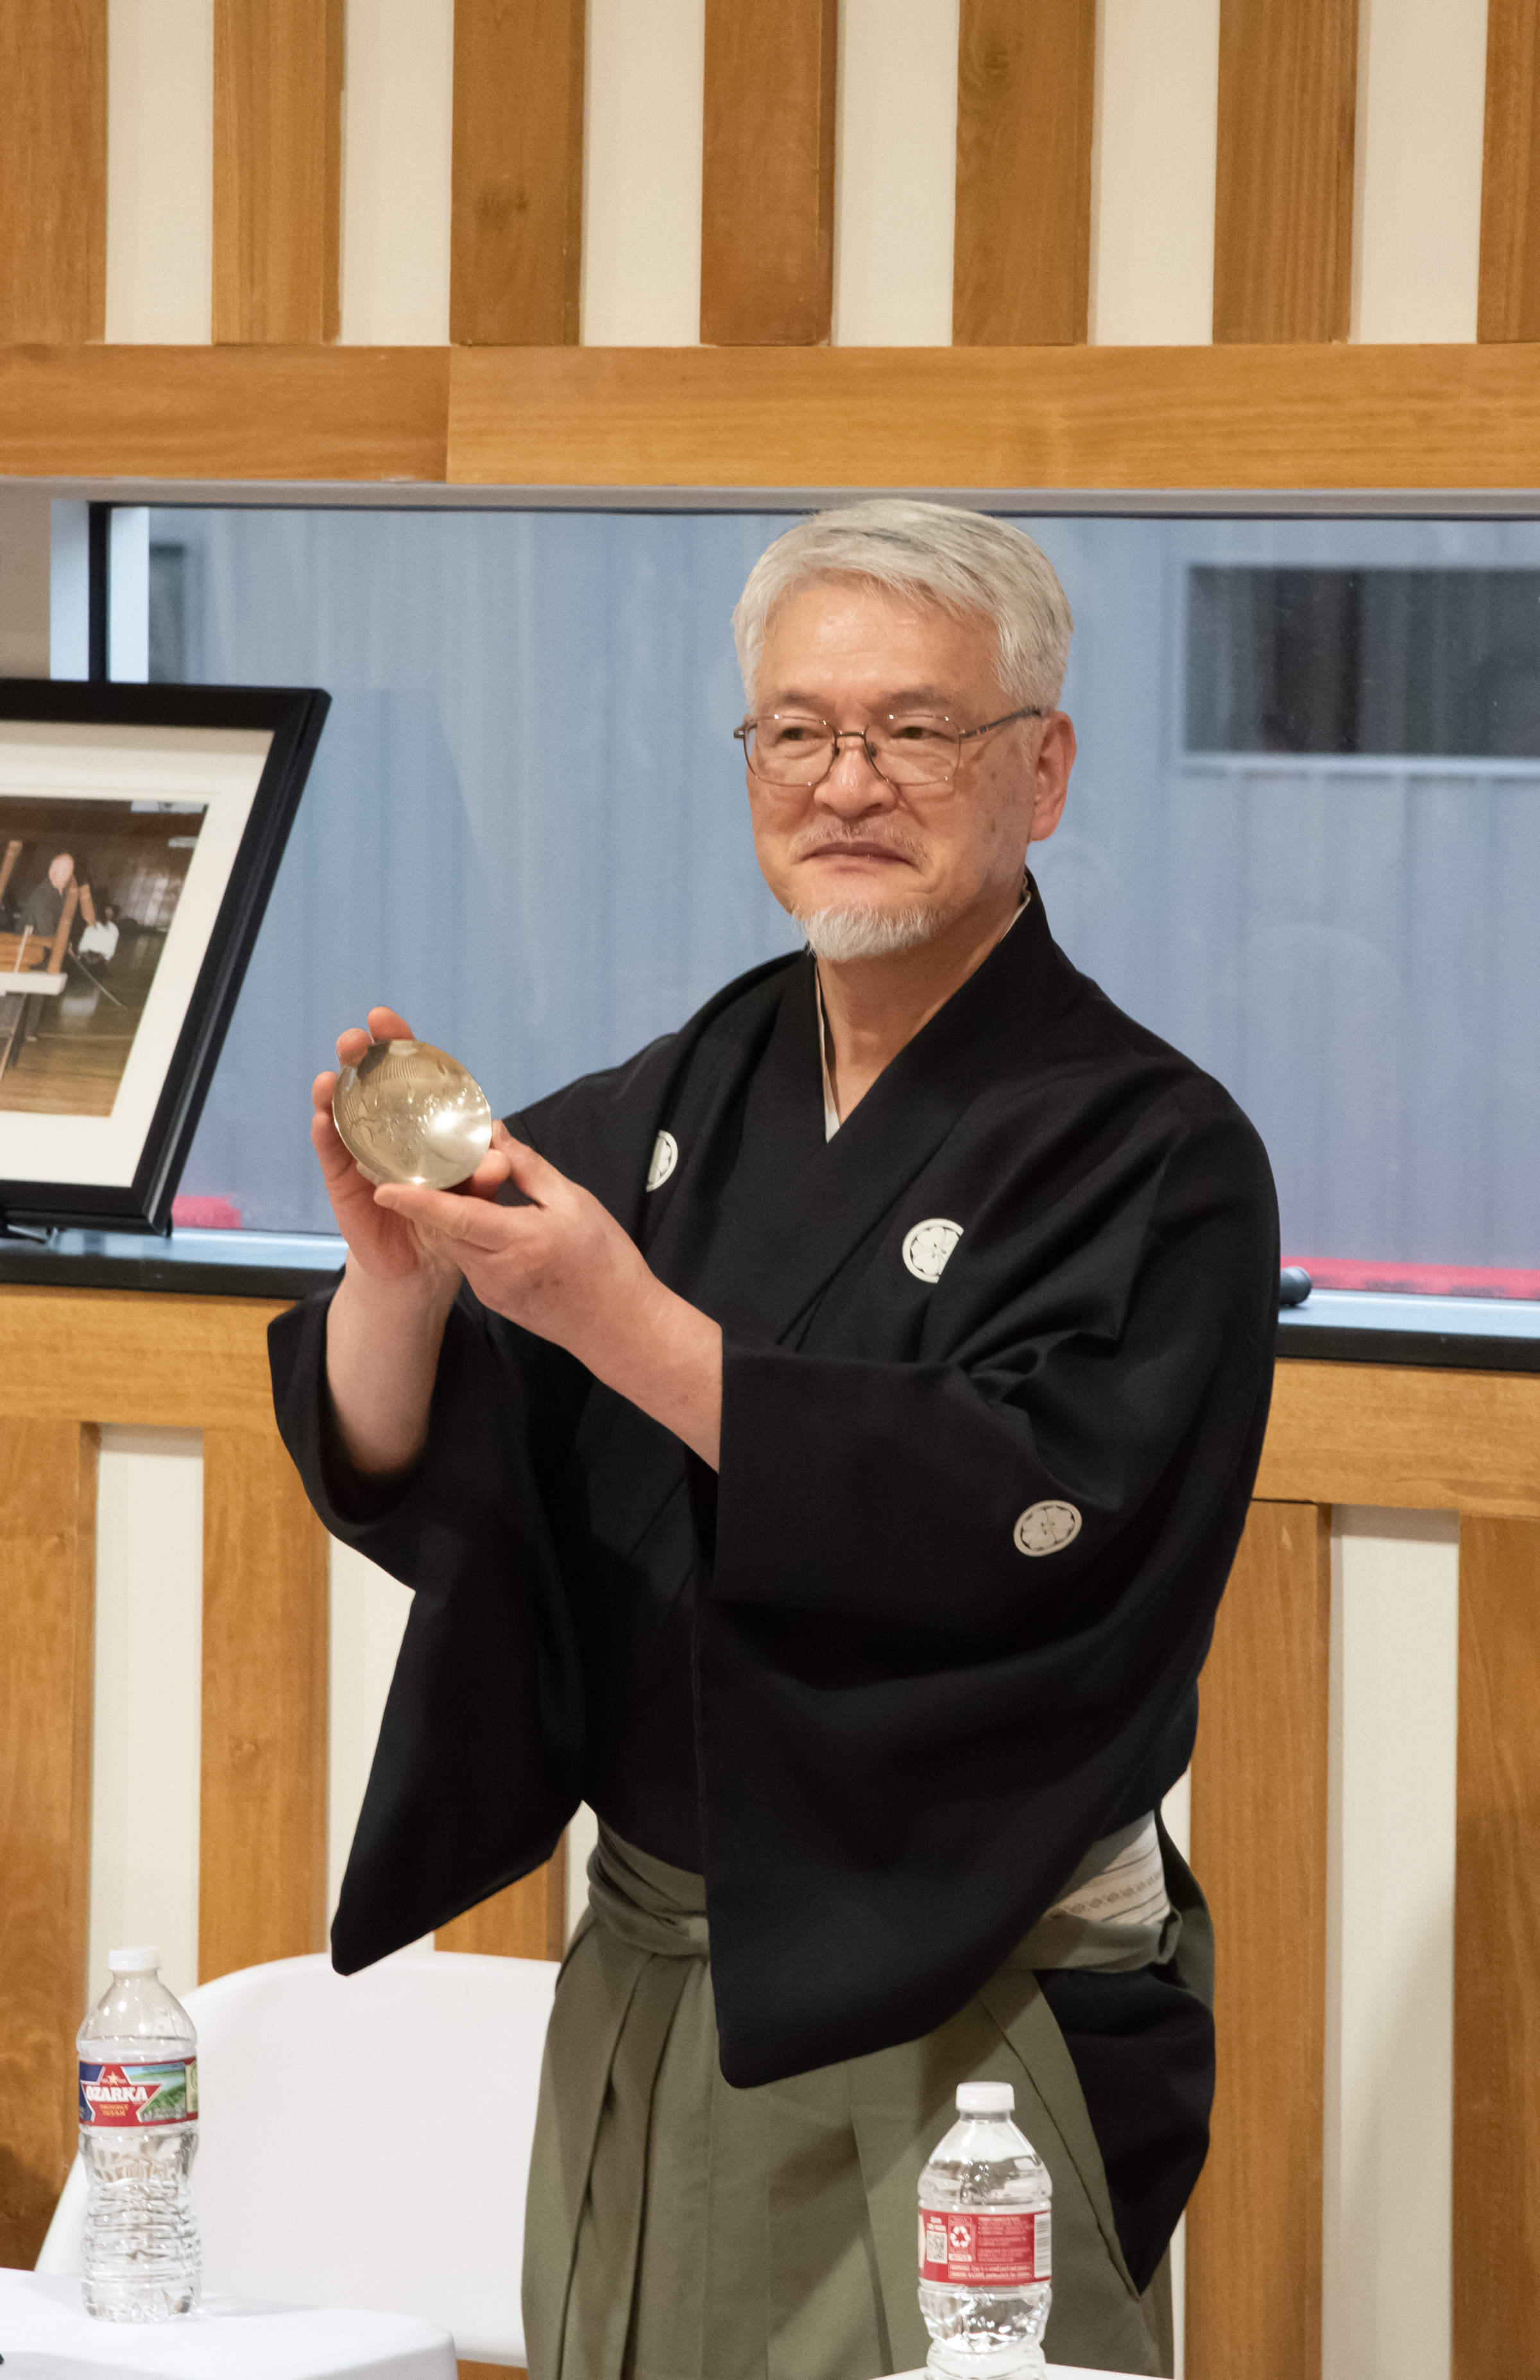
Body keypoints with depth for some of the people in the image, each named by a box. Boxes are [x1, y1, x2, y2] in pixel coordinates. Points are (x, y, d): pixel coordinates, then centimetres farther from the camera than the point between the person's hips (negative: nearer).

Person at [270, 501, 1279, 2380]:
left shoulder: (1153, 1154, -10)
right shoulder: (669, 1111, 6)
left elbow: (1031, 1536, -24)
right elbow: (400, 1481, 3)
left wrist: (625, 1325, -27)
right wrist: (396, 1278, -19)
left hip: (961, 2033, -5)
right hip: (643, 1990, 5)